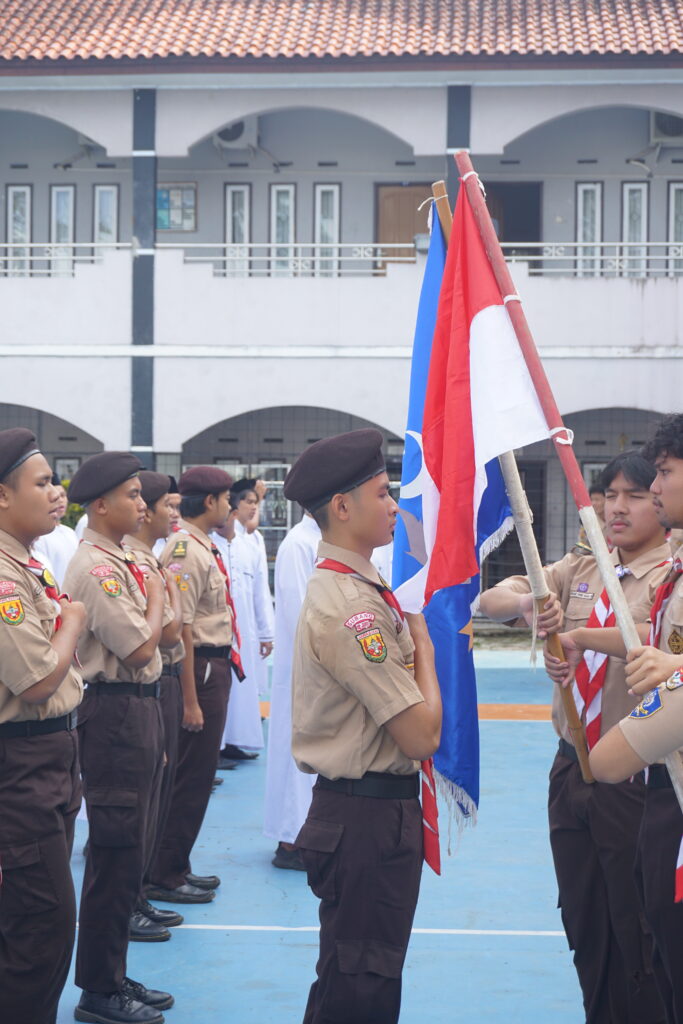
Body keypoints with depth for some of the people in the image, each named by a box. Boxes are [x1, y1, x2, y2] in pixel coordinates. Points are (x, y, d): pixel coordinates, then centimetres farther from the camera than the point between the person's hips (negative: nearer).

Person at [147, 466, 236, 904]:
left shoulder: (204, 548, 11)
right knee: (191, 776, -1)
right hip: (201, 667, -10)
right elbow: (179, 630, -22)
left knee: (199, 774, 17)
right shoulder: (188, 552, -19)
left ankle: (176, 867, 28)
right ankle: (165, 876, 11)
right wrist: (190, 701, -21)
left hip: (215, 665, 10)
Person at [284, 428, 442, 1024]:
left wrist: (421, 642, 3)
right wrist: (425, 647, -9)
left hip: (380, 811, 11)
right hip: (367, 817, -11)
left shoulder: (359, 589, 11)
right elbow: (423, 735, -23)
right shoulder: (349, 607, -23)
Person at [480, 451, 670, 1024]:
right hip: (572, 772, 6)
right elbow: (490, 602, 1)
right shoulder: (578, 571, 9)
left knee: (639, 934, 2)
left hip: (638, 779, -6)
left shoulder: (669, 577, -8)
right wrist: (526, 602, -23)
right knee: (584, 925, 17)